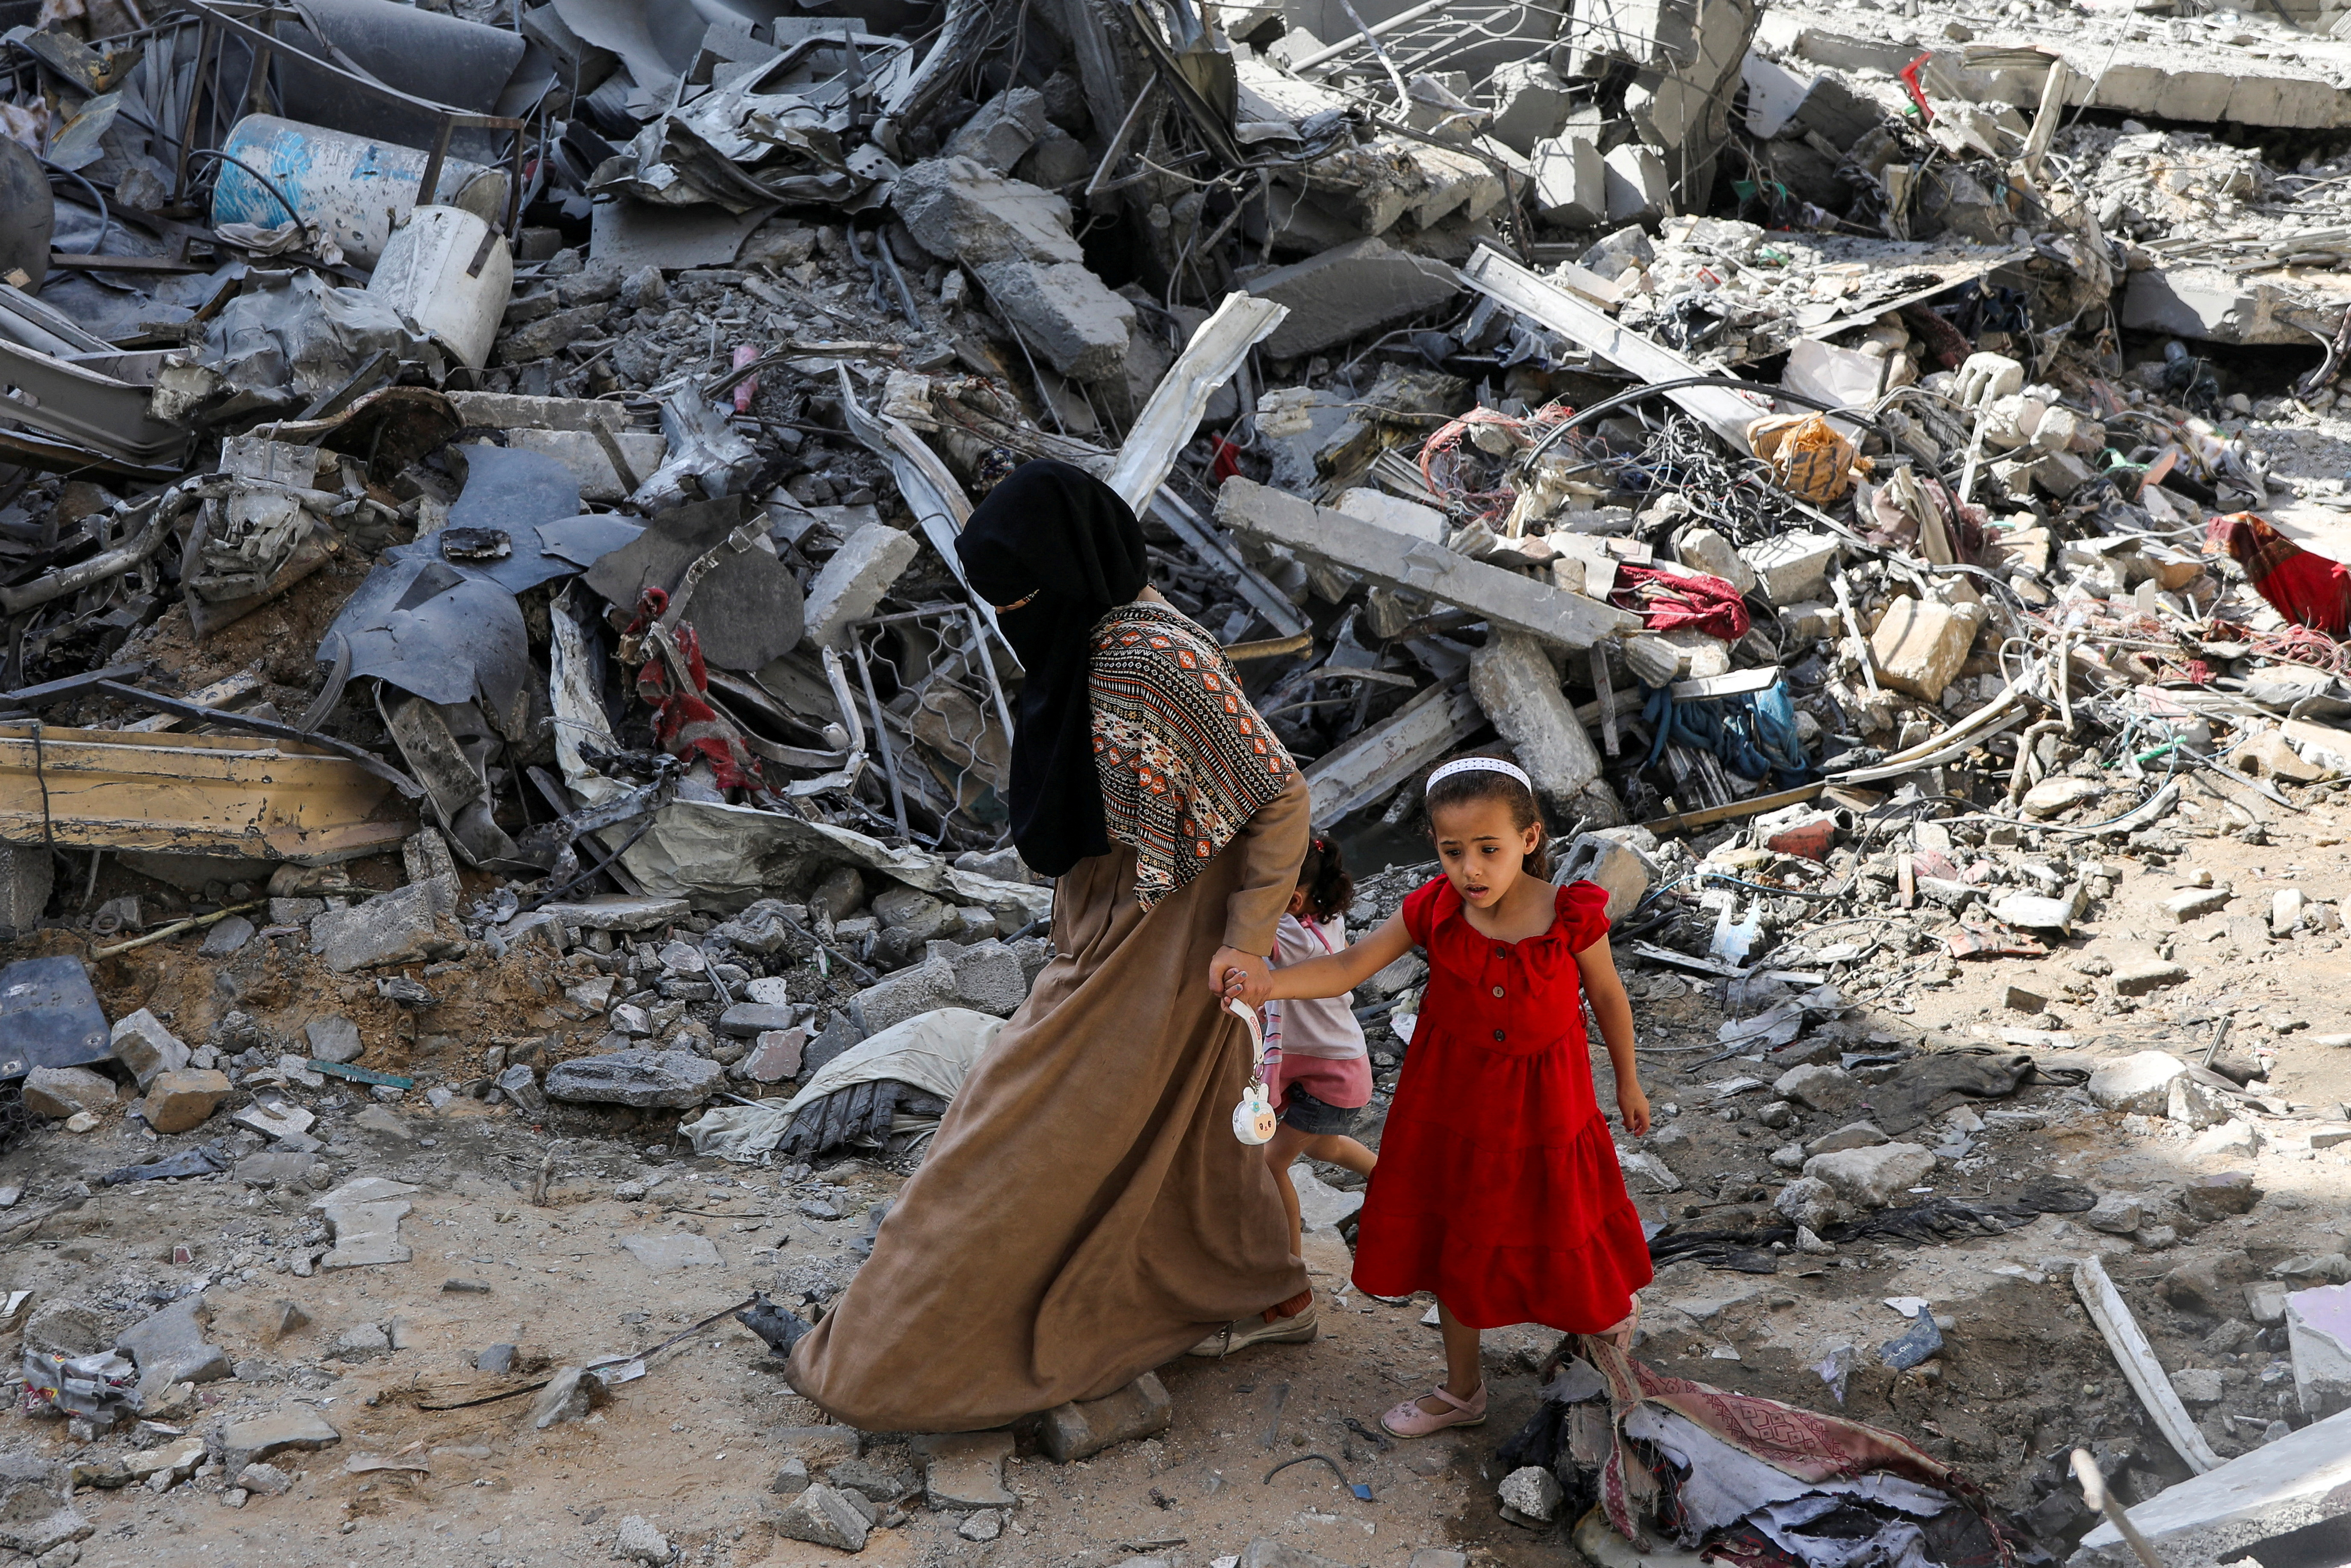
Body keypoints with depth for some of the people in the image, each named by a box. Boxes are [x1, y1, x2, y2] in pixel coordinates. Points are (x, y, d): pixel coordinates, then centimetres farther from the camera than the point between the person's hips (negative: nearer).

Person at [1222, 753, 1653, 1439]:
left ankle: (1610, 1305, 50)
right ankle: (1462, 1389, 33)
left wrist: (1627, 1082, 9)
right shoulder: (1434, 912, -15)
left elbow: (1608, 996, -4)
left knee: (1560, 1222, 13)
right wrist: (1271, 982, -37)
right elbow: (1350, 965, -19)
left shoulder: (1570, 917, -20)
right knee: (1455, 1241, 14)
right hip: (1453, 1104, 3)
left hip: (1543, 1107, -3)